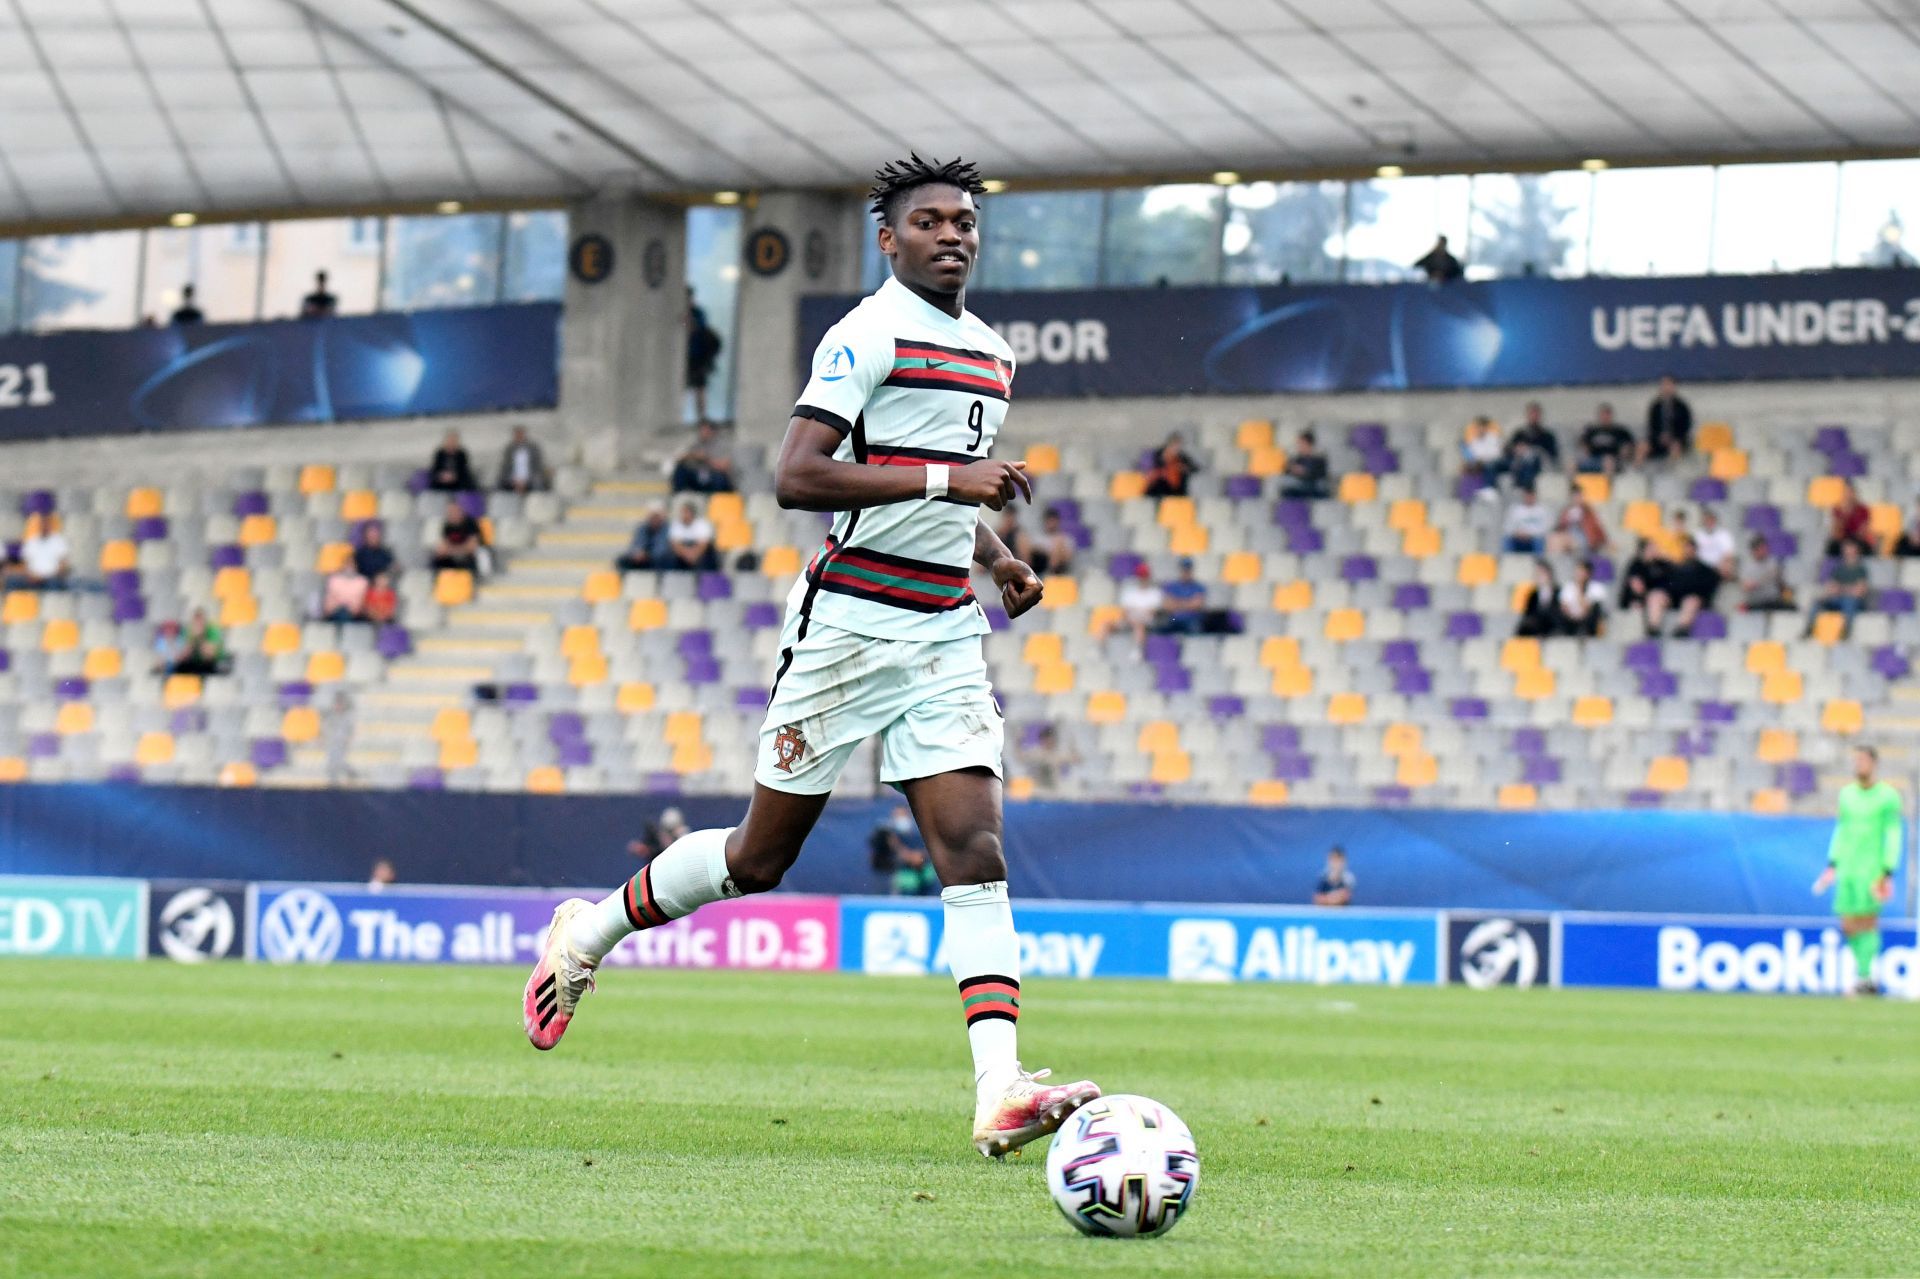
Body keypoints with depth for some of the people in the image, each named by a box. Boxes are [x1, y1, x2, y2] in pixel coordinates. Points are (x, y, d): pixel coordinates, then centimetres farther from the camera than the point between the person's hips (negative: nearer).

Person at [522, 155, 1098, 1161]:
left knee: (975, 855, -10)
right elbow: (795, 477, -22)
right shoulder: (871, 334, -10)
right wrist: (946, 479, -25)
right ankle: (588, 934, 27)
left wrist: (994, 558, 13)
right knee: (760, 857, 3)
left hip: (945, 635, 6)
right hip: (849, 620, -6)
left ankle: (1000, 1092, -20)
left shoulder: (991, 356, 16)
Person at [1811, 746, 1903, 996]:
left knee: (1868, 921, -9)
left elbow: (1893, 836, -5)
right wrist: (1832, 866, 11)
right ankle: (1863, 967, 18)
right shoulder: (1846, 794, 13)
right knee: (1848, 926, 1)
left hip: (1873, 869, -5)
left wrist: (1888, 874, -11)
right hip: (1847, 871, 5)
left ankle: (1864, 976, -6)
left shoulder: (1888, 796, -3)